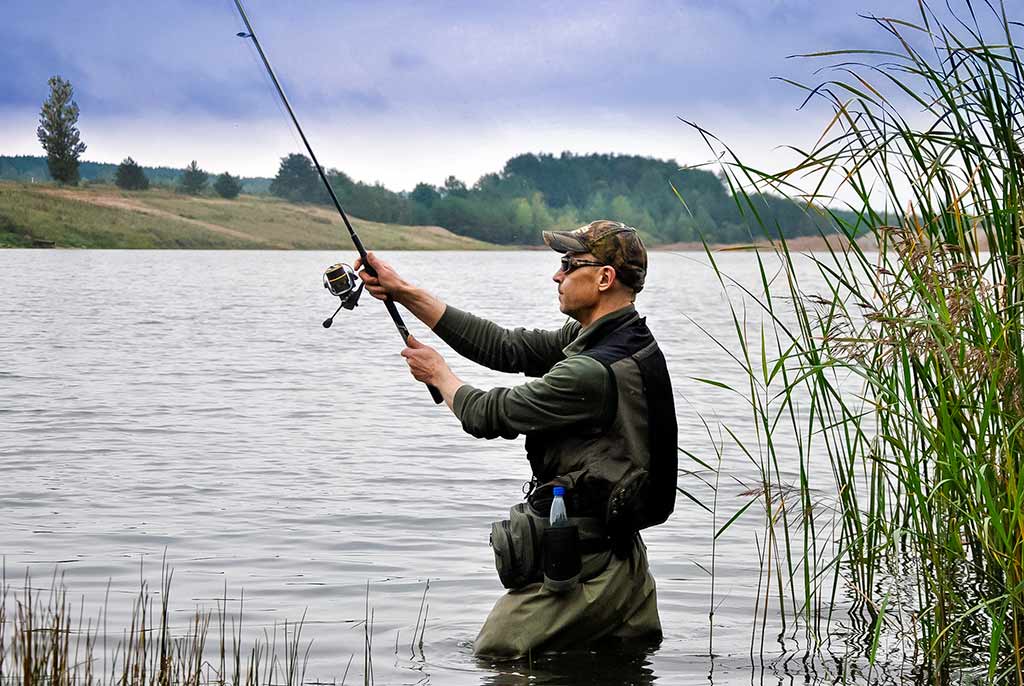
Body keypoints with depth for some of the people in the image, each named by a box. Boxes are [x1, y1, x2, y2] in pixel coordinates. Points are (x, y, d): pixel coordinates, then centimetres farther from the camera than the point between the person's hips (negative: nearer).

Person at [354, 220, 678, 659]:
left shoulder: (592, 372, -25)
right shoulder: (623, 340, 6)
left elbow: (489, 415, -13)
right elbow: (506, 348, 8)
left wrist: (439, 374, 9)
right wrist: (405, 293, 7)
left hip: (581, 568, -10)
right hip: (625, 557, 10)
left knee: (494, 658, 2)